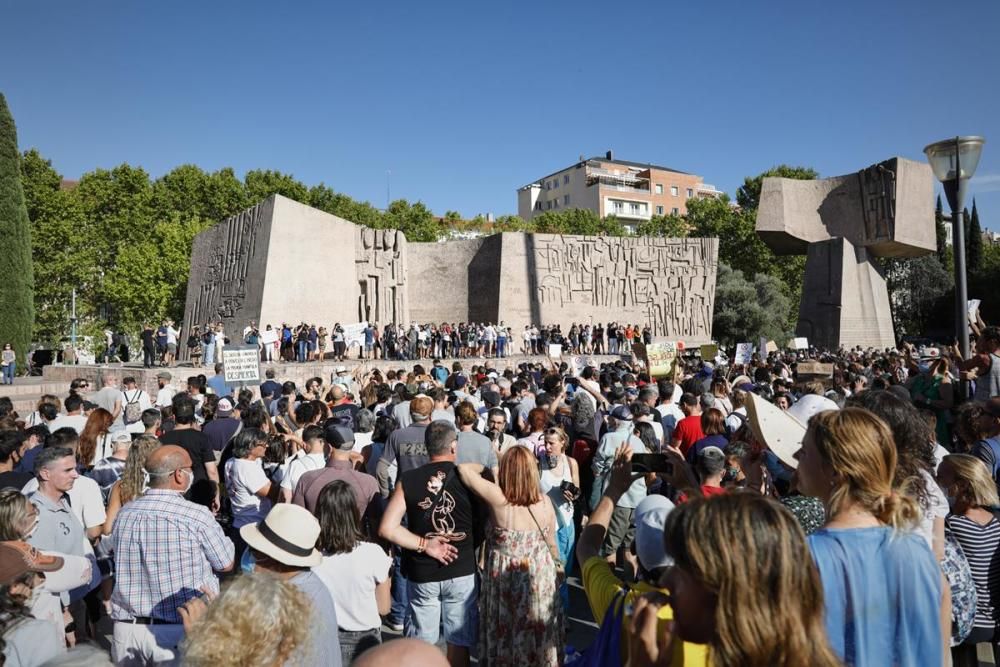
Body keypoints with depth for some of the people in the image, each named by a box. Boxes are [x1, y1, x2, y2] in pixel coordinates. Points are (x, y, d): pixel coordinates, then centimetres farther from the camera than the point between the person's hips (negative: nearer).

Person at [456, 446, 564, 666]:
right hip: (540, 577, 2)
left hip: (504, 577, -2)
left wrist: (484, 466, 1)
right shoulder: (545, 502, -12)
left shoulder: (497, 498, -22)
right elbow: (552, 544, 1)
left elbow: (463, 469, -19)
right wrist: (559, 567, 19)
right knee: (538, 633, 21)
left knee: (505, 632, 18)